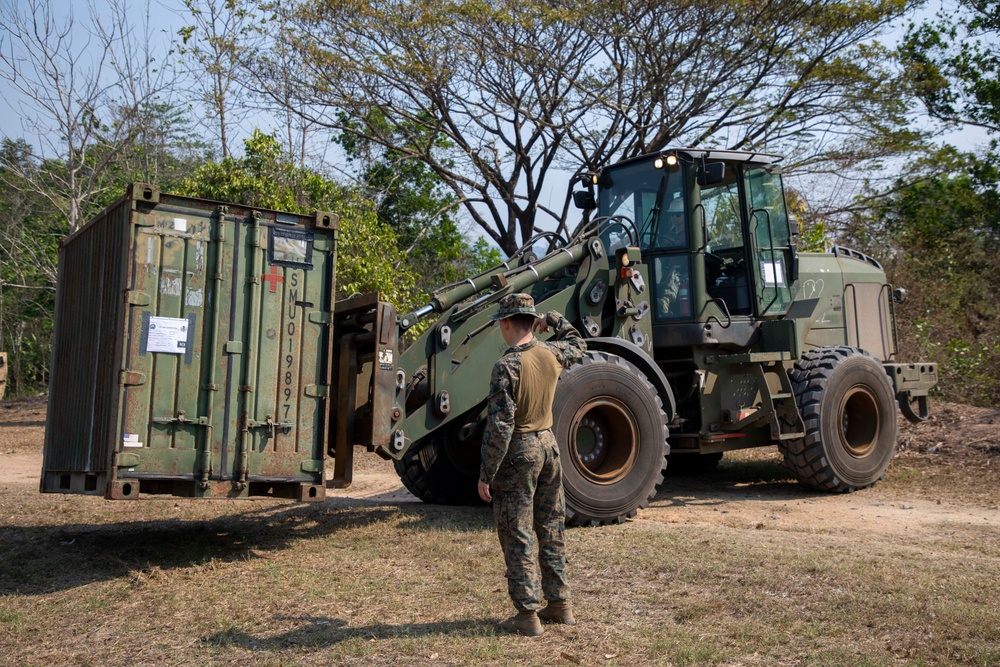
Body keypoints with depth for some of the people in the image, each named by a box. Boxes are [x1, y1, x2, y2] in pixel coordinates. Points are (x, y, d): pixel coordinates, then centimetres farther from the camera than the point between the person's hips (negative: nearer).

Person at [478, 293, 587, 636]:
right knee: (551, 530, 16)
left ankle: (528, 614, 6)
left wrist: (486, 475, -15)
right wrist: (554, 320, 21)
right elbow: (578, 344, 26)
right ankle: (559, 604, 25)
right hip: (548, 444, 7)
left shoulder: (507, 366, -19)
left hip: (518, 453, -7)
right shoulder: (552, 353, -1)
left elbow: (499, 427, -21)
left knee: (518, 536, 2)